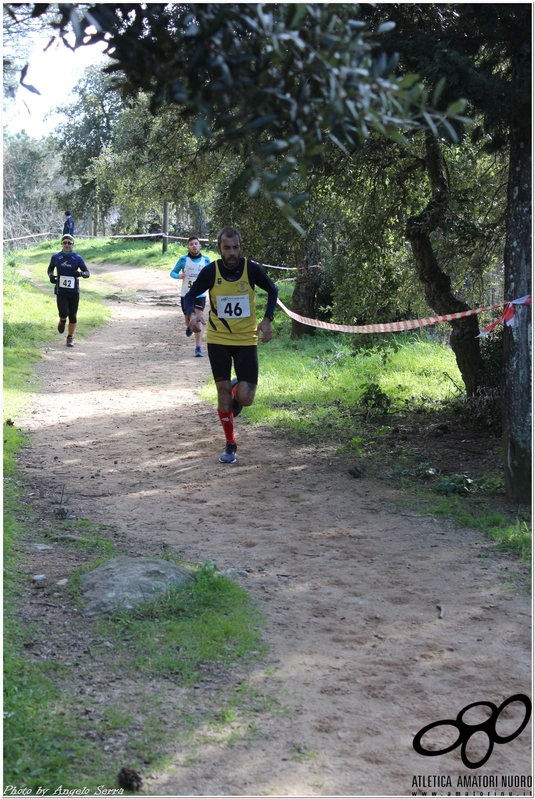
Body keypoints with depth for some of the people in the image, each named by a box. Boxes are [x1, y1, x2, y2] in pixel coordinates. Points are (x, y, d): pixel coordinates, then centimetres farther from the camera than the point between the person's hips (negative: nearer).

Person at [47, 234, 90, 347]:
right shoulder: (56, 257, 1)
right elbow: (50, 268, 18)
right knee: (63, 312, -18)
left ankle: (70, 338, 22)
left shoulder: (78, 258, -2)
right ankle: (62, 321, 20)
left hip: (74, 292, 0)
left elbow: (87, 273, 0)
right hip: (60, 291, 0)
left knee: (73, 316, 5)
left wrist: (81, 273, -23)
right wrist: (51, 275, -5)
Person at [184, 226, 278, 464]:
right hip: (218, 340, 0)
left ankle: (238, 392, 31)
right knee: (223, 392, 0)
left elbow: (272, 290, 5)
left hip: (246, 340, 0)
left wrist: (267, 319, -7)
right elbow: (190, 295, 1)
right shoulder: (210, 271, -12)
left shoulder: (252, 269, -12)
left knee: (245, 398, -8)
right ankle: (230, 444, 19)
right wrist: (192, 313, -21)